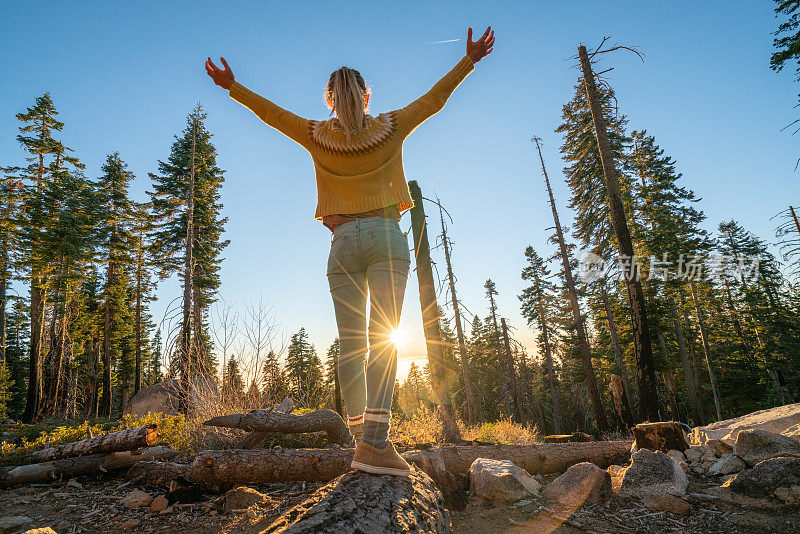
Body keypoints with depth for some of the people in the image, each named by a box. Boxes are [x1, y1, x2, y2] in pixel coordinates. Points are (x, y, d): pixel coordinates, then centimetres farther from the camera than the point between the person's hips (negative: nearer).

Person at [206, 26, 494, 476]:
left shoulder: (317, 137, 11)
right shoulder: (390, 129, 9)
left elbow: (270, 112, 21)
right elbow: (434, 99, 16)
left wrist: (232, 86, 35)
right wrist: (470, 60, 26)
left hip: (343, 243, 2)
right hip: (385, 236, -2)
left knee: (351, 345, 2)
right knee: (383, 337, -11)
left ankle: (363, 441, 2)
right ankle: (375, 441, -21)